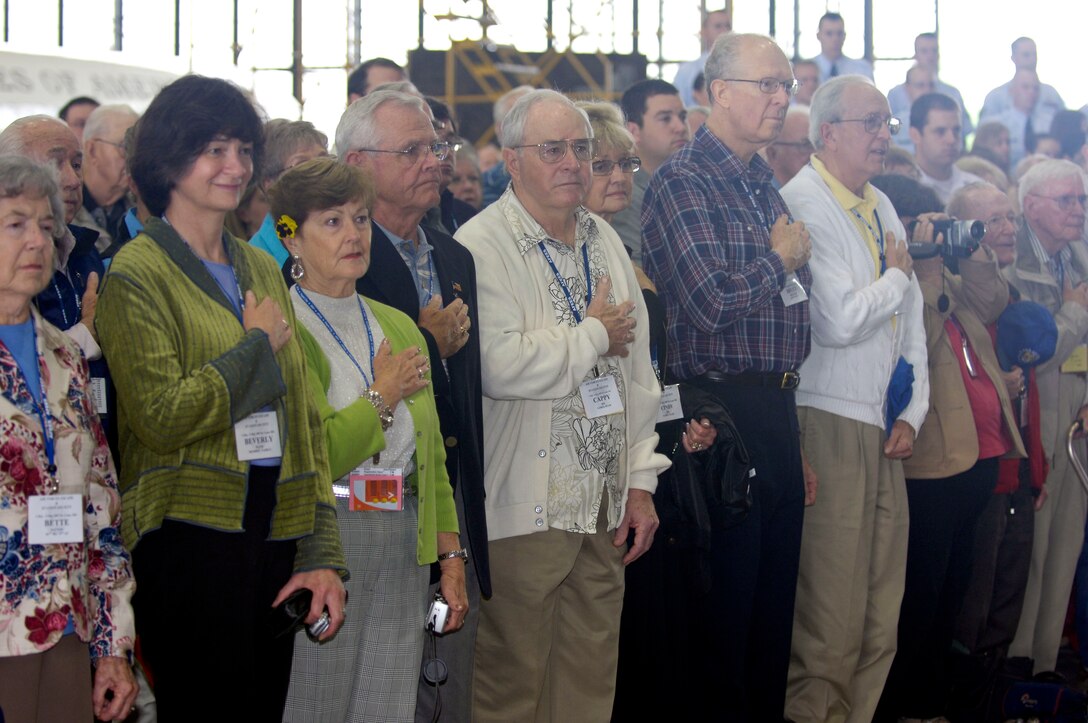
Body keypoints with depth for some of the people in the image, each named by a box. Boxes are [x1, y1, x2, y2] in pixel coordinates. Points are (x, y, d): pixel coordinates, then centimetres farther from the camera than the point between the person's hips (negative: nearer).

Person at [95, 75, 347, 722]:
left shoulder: (261, 269, 15)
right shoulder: (138, 275, -5)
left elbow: (304, 420, 13)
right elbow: (160, 415, -18)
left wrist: (322, 555, 6)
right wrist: (258, 344, -6)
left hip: (273, 536, 6)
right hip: (190, 538, -6)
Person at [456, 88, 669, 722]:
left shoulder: (605, 241, 15)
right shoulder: (482, 247, -11)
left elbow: (637, 367, 17)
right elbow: (499, 365, -25)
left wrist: (641, 481, 13)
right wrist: (595, 335, -9)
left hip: (605, 503, 7)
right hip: (524, 505, -7)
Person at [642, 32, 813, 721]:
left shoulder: (767, 185, 15)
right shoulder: (684, 182, -11)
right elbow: (711, 301, -22)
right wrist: (781, 258, -6)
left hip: (777, 406, 8)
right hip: (723, 409, -8)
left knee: (776, 581, 13)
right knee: (728, 590, 0)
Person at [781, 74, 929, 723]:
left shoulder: (882, 207, 16)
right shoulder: (802, 203, -11)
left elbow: (911, 317, 19)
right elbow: (839, 321, -21)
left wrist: (913, 412, 9)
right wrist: (898, 275, -4)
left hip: (886, 426, 8)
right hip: (831, 421, -8)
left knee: (882, 608, 9)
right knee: (832, 608, -6)